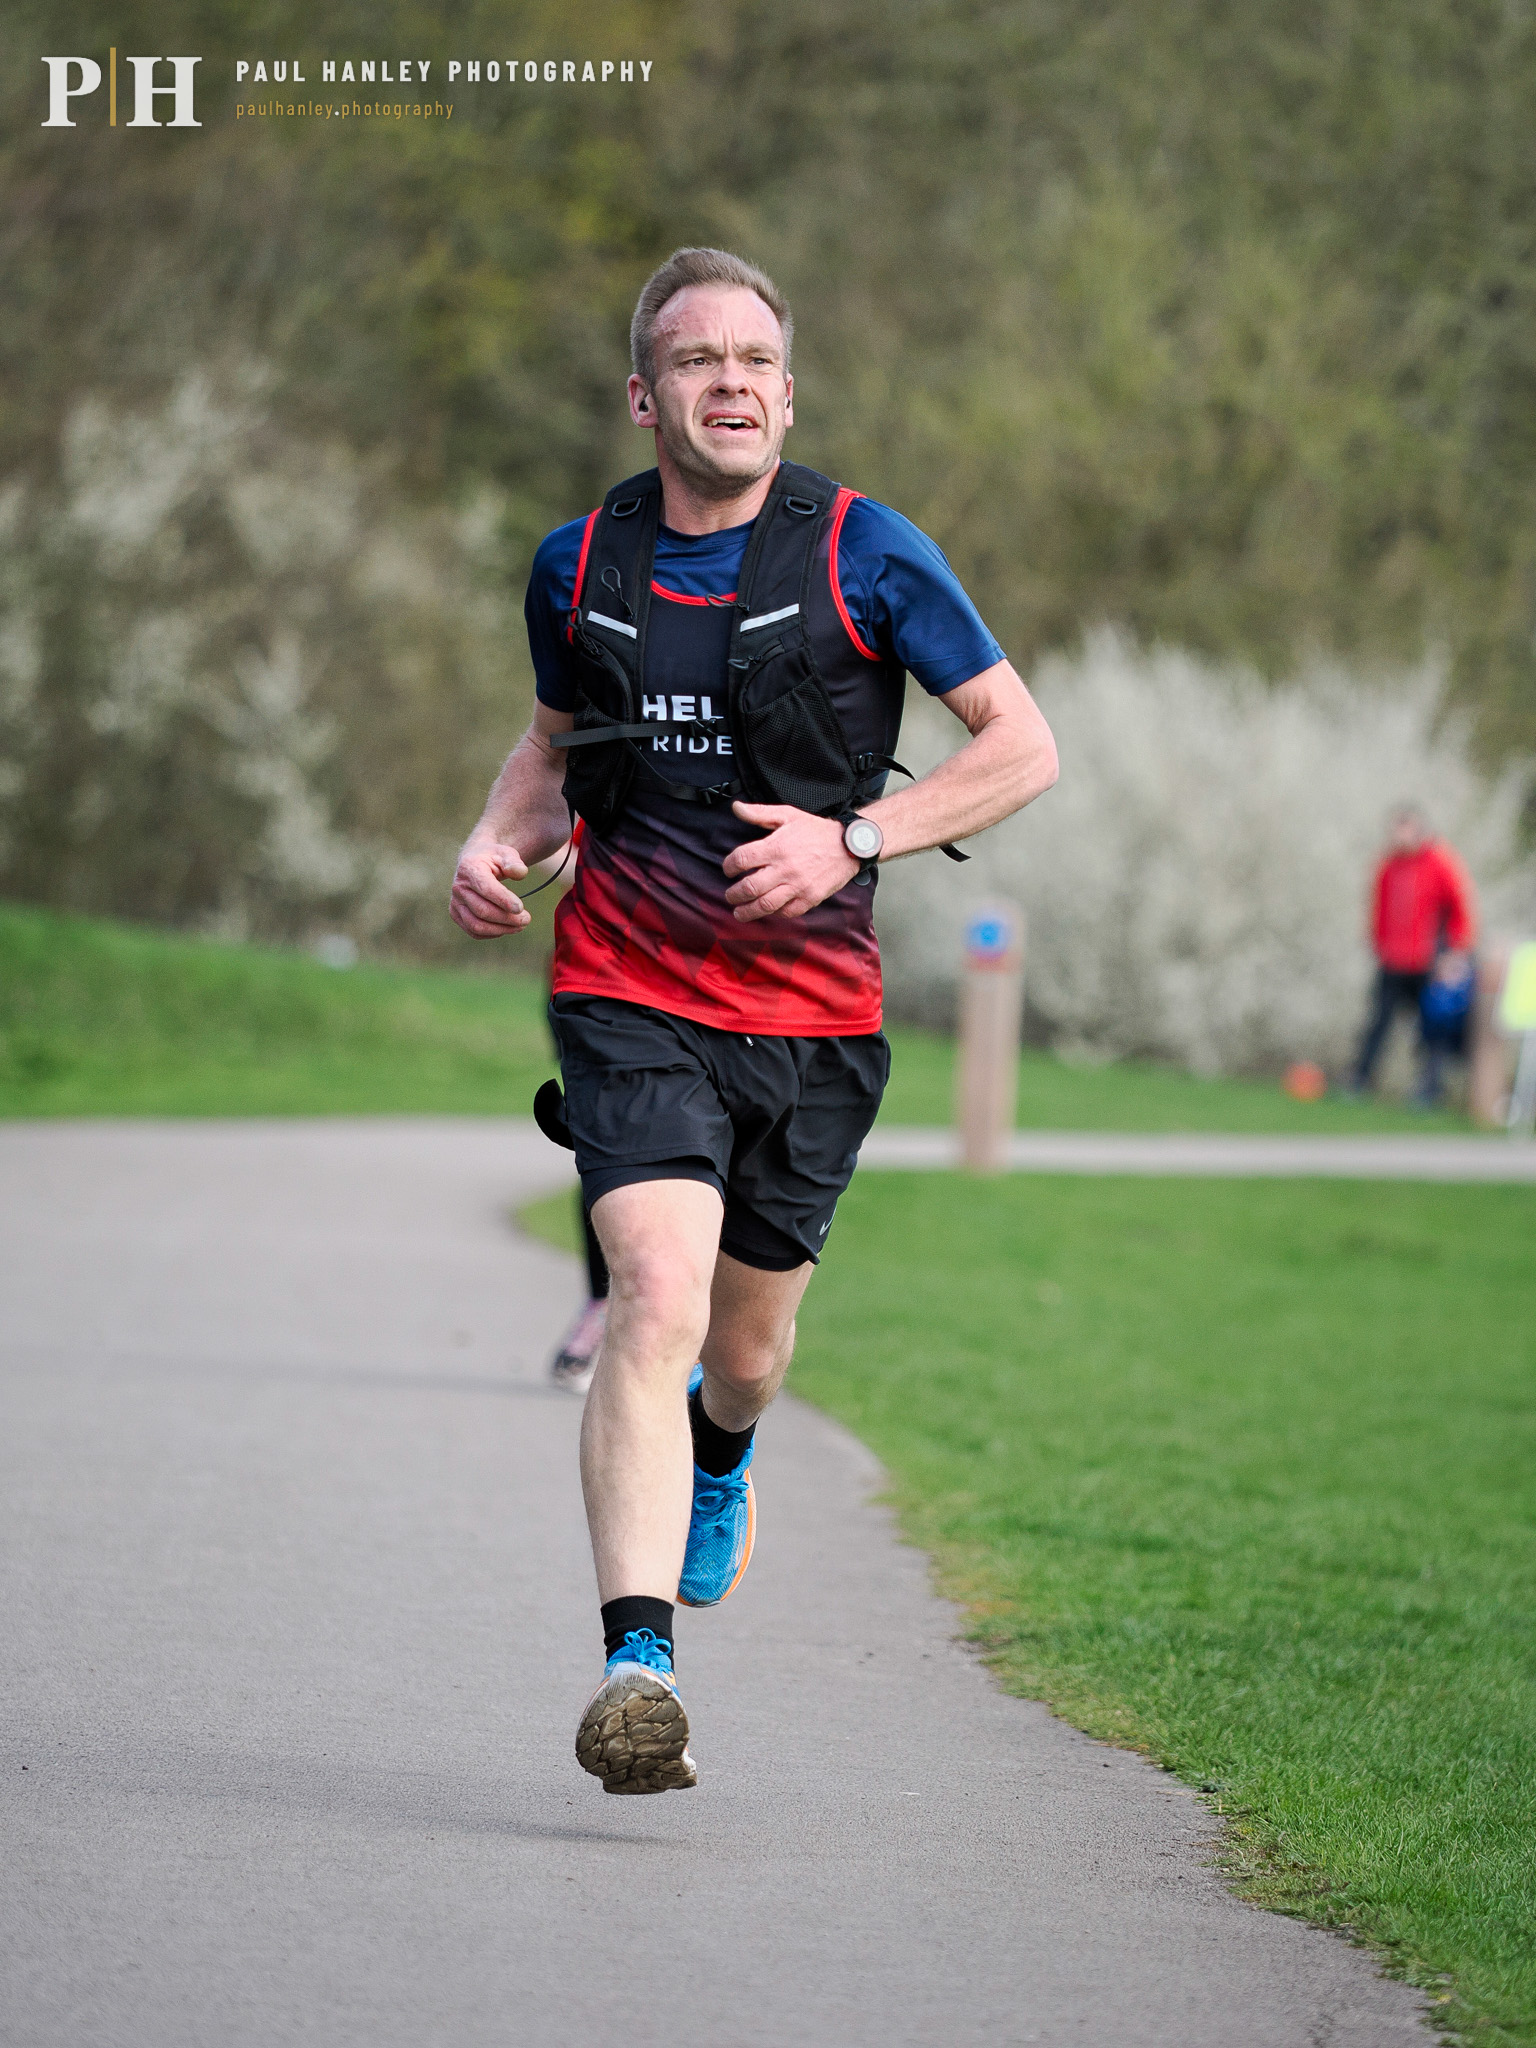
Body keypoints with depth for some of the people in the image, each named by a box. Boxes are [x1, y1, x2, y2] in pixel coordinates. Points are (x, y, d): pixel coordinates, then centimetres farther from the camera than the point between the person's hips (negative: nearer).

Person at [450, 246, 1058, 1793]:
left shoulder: (865, 556, -6)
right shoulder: (578, 566, 3)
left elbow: (1022, 747, -2)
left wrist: (853, 837, -14)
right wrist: (499, 841, 1)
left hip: (810, 1011, 0)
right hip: (629, 996, 0)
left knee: (748, 1341, 14)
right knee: (657, 1298, -21)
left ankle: (719, 1455, 54)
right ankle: (635, 1665, -25)